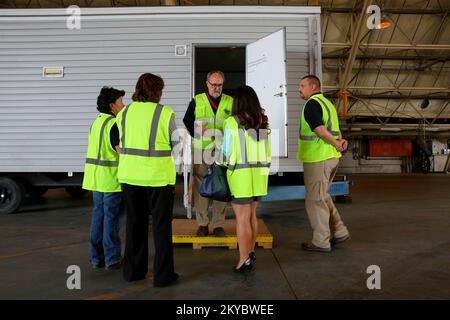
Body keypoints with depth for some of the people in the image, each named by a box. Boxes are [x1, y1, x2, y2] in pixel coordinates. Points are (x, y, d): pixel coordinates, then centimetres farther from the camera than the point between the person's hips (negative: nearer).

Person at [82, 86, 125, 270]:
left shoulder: (96, 123, 14)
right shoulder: (114, 124, -14)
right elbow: (122, 152, -20)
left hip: (96, 177, 8)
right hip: (111, 178, -8)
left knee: (98, 216, 13)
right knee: (111, 218, -1)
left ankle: (96, 258, 21)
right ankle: (112, 259, 8)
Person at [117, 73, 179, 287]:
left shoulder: (124, 113, 3)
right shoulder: (165, 113, -10)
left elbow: (121, 146, 7)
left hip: (129, 176, 5)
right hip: (158, 177, -4)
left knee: (135, 224, 17)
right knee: (161, 225, 8)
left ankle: (133, 271, 29)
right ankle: (162, 275, 16)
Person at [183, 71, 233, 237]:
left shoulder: (230, 102, 10)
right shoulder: (196, 101, 7)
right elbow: (187, 121, 9)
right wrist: (197, 131, -10)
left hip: (222, 152, 1)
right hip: (200, 151, 0)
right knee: (200, 186, 1)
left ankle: (218, 224, 14)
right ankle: (202, 223, 15)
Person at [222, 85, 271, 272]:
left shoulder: (232, 122, -10)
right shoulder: (263, 122, 4)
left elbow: (226, 151, -6)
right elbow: (266, 150, 6)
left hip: (240, 173, -5)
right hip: (259, 172, 5)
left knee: (242, 217, 3)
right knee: (251, 214, 18)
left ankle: (244, 260, 11)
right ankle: (250, 252, 32)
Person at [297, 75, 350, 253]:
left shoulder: (311, 104, -13)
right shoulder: (327, 103, 18)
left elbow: (319, 130, -24)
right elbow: (334, 129, 17)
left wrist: (336, 144, -11)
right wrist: (341, 140, -3)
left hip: (317, 159, -9)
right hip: (331, 157, 9)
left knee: (315, 200, 0)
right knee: (322, 197, 20)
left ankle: (321, 242, 9)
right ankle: (339, 232, 25)